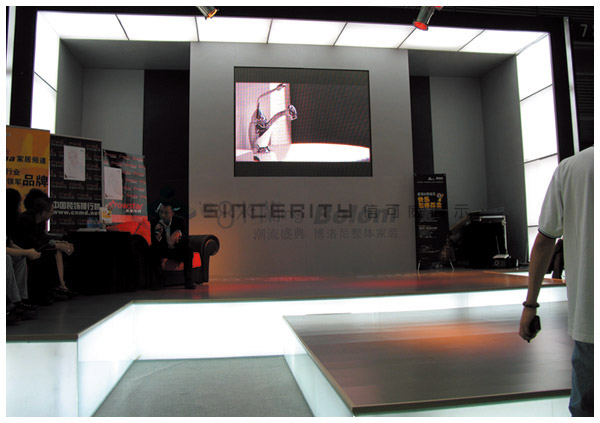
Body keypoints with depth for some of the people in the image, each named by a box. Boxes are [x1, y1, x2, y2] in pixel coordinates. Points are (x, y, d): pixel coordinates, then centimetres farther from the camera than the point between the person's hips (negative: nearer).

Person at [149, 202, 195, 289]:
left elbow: (186, 239, -20)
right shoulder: (155, 223, -13)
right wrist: (157, 236, -41)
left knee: (188, 250, -29)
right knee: (152, 250, -29)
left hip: (177, 250, 0)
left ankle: (188, 280, -23)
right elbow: (154, 243, -19)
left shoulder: (180, 221, -12)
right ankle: (161, 279, -20)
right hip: (163, 250, 0)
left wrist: (179, 233, -42)